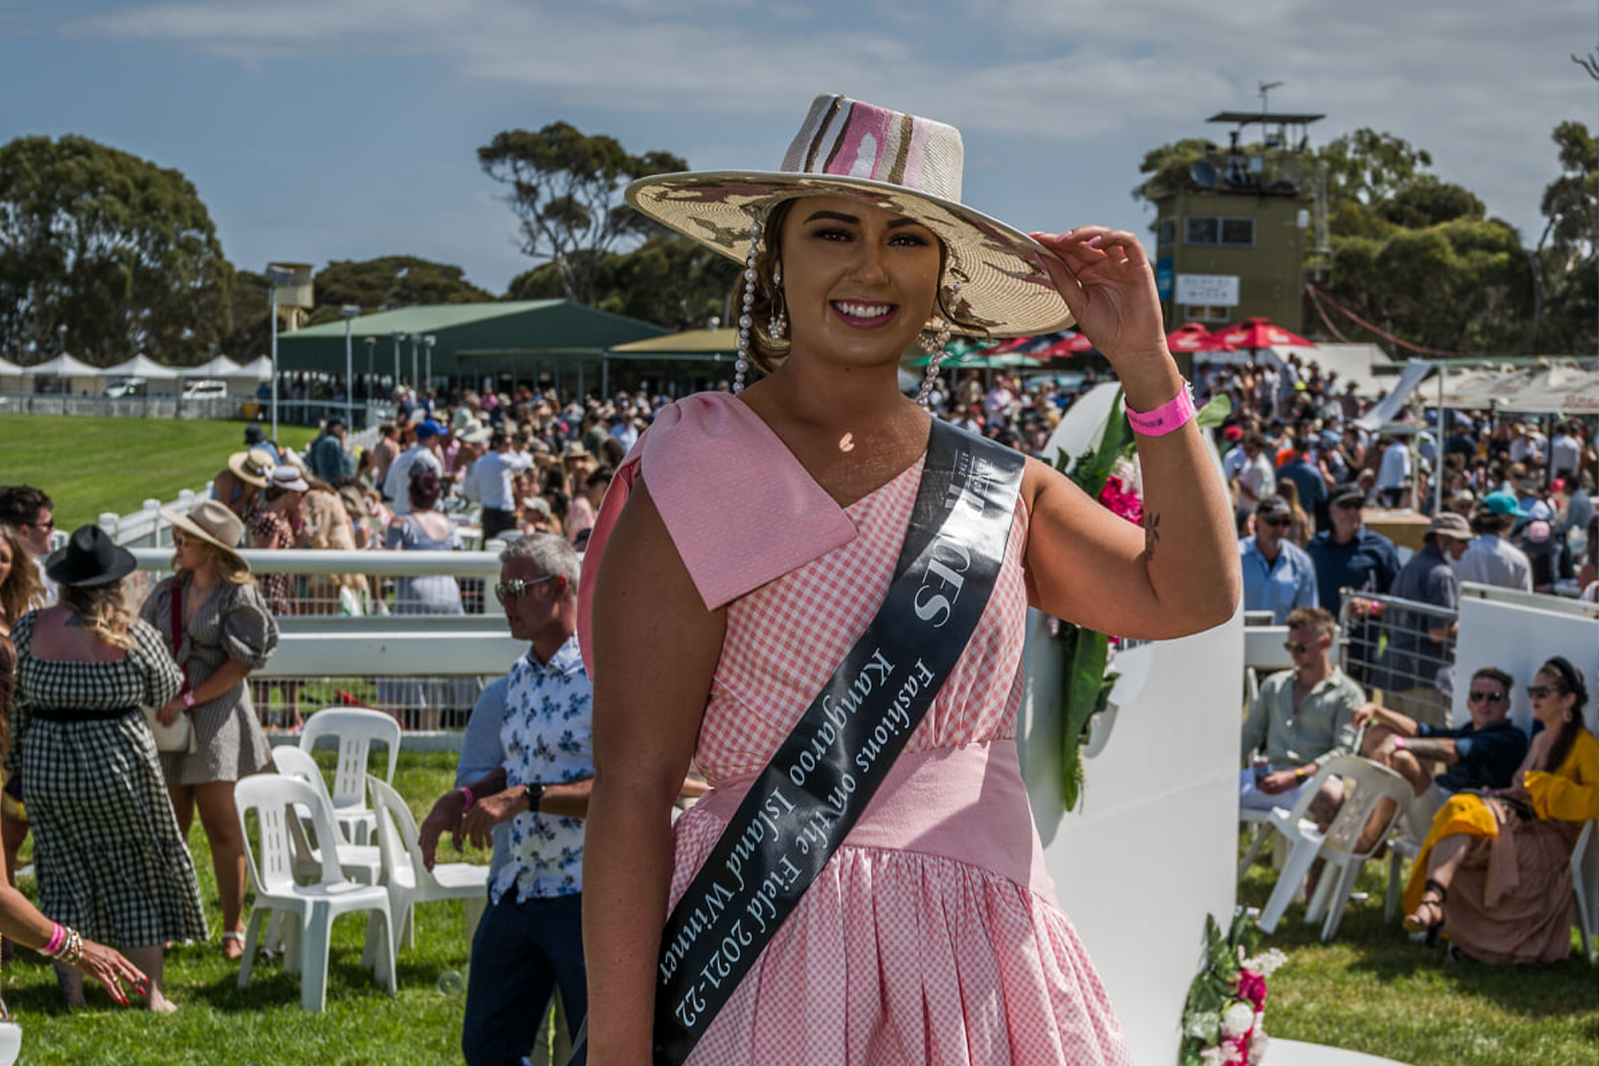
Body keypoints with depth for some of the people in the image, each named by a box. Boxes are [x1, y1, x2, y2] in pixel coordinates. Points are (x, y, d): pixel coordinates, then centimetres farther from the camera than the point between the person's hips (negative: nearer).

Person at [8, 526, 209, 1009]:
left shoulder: (29, 628, -4)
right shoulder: (135, 636, -11)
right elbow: (166, 692, 3)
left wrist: (16, 763, 14)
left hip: (45, 765, 2)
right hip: (118, 762, -2)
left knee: (65, 877, 11)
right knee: (138, 877, 9)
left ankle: (72, 992, 14)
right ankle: (153, 991, 11)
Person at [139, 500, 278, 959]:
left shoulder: (238, 596, -6)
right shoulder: (168, 592, 10)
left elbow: (241, 663, -11)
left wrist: (187, 701, -15)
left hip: (215, 717, -5)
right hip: (167, 718, 5)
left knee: (220, 825, -2)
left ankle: (233, 927, 6)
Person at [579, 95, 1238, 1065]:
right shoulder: (698, 477, -7)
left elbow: (1194, 596, 6)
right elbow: (632, 789, -11)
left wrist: (1147, 365, 0)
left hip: (979, 964, 5)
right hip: (781, 958, -5)